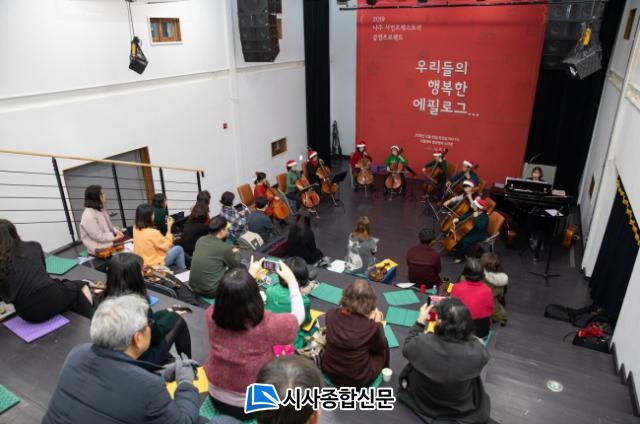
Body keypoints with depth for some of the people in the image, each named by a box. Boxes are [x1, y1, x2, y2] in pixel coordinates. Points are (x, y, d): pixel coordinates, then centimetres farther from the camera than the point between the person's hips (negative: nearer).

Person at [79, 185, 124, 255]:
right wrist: (114, 237, -14)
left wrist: (115, 231, 1)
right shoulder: (88, 216, -21)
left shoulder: (101, 210, 10)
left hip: (109, 245, 9)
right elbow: (98, 236, -21)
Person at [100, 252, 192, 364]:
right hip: (139, 357, -7)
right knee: (177, 320, 8)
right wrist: (170, 314, -1)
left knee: (164, 314, 18)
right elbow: (155, 336, -16)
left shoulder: (107, 296, -9)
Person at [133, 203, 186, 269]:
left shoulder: (135, 229, -5)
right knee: (178, 249, 7)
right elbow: (167, 245, -13)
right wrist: (169, 227, -11)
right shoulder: (153, 232, -29)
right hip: (154, 264, -8)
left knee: (172, 247, 22)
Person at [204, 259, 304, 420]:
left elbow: (230, 297, 4)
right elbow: (299, 315, -10)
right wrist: (291, 280, 1)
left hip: (216, 398, 3)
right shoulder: (269, 325, -32)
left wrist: (250, 274, 13)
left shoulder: (212, 315, -21)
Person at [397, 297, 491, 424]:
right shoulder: (477, 351, -34)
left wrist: (420, 321, -5)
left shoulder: (422, 343, -35)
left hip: (421, 401, 0)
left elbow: (407, 348, -9)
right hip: (461, 408, 1)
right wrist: (458, 319, -7)